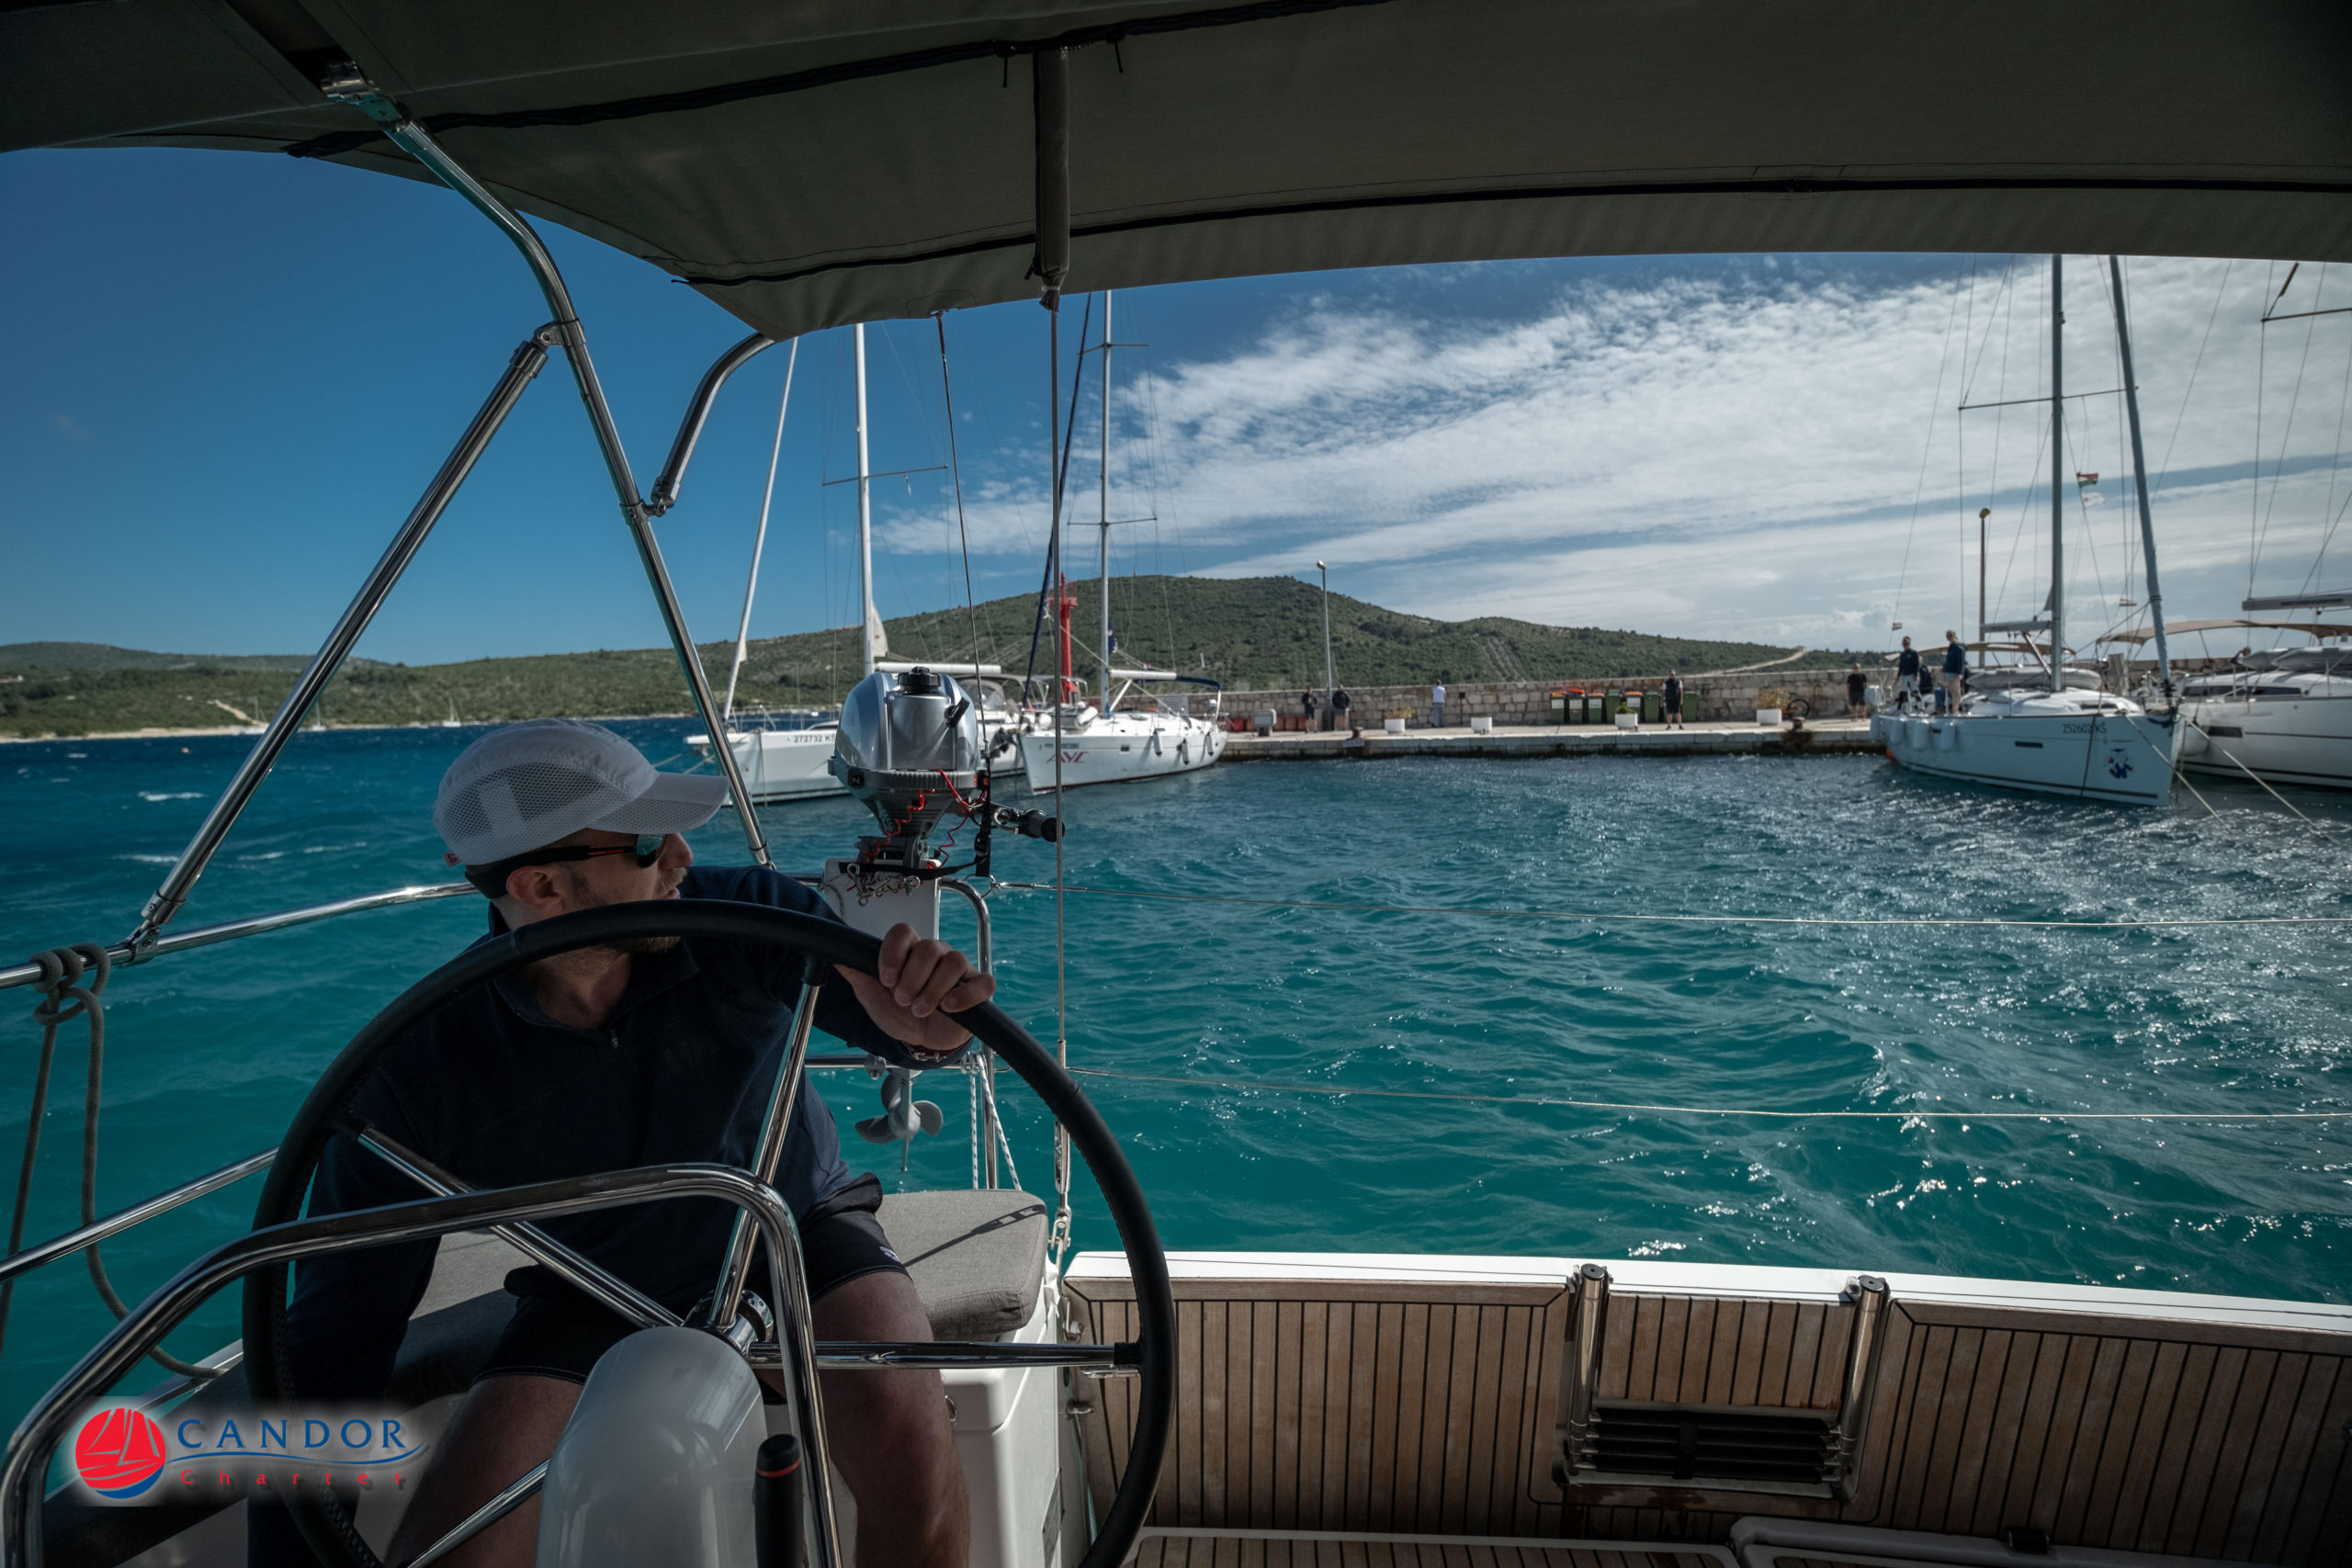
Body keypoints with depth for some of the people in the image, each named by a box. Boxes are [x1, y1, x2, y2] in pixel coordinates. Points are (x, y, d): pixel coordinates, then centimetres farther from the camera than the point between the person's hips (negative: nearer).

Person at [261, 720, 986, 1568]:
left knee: (908, 1438, -26)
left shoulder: (747, 916, -23)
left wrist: (929, 1027, -44)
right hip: (597, 1292, 2)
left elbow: (898, 1018, -19)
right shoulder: (425, 1072, -20)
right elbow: (333, 1340, -11)